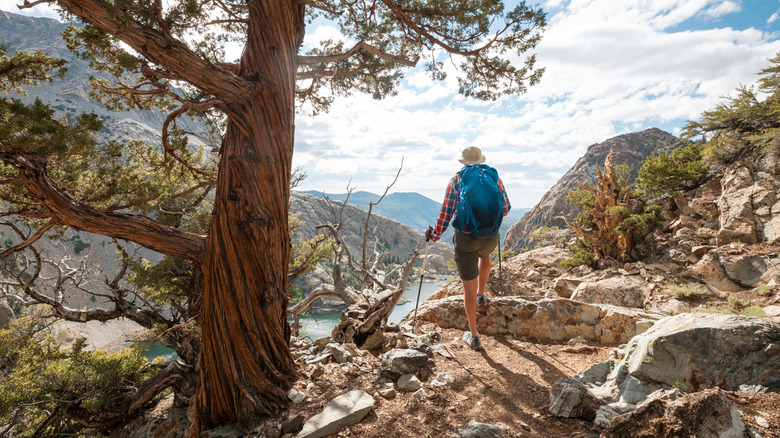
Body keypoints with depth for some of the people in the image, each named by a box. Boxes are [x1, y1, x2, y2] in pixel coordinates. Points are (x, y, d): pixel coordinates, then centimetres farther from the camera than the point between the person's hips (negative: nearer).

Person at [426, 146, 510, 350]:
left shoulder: (456, 180, 1)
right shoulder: (494, 176, 6)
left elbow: (446, 214, -2)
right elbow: (506, 208, 11)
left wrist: (434, 235, 13)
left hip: (466, 237, -2)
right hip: (491, 236, 3)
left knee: (469, 286, 6)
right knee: (484, 256, 40)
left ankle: (474, 336, 11)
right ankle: (481, 296, 46)